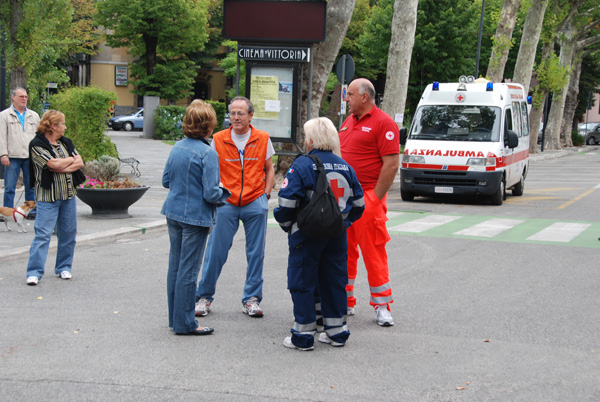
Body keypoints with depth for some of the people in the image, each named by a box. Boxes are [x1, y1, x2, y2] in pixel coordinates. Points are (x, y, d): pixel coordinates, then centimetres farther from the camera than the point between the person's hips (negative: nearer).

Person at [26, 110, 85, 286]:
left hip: (69, 195, 7)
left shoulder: (66, 142, 12)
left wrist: (64, 168, -14)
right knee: (43, 234, -10)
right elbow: (55, 164, -20)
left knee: (68, 233, 9)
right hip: (47, 197, -7)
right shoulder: (37, 145, -10)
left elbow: (79, 163, 4)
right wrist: (71, 159, -3)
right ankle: (34, 272, -8)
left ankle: (64, 267, 22)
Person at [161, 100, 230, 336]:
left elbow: (166, 180, 13)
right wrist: (225, 193, 1)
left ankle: (175, 317, 24)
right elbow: (211, 193, -19)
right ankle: (184, 323, 7)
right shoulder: (207, 153, -17)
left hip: (173, 214, 7)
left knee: (175, 266, 15)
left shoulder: (177, 148, 4)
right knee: (188, 270, 0)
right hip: (195, 217, -7)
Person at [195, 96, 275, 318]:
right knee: (216, 251, -1)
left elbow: (269, 169, 13)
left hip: (255, 204, 1)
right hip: (226, 203, -1)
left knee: (256, 253, 5)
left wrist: (266, 194, 2)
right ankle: (204, 297, 12)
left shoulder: (262, 139, 4)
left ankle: (251, 299, 16)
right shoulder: (218, 139, 1)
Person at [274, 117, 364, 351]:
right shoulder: (345, 167, 6)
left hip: (307, 235, -5)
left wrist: (287, 226, 1)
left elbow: (287, 202, -16)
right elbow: (358, 203, 12)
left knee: (303, 283, 3)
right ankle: (337, 331, 21)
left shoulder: (302, 166, -13)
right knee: (334, 281, 15)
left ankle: (303, 336, 5)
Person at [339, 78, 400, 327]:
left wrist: (375, 199, -16)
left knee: (373, 252, -4)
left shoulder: (383, 123, -8)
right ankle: (345, 302, 21)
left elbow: (391, 164, -14)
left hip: (367, 199, -7)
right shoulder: (348, 122, 16)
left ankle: (382, 307, 4)